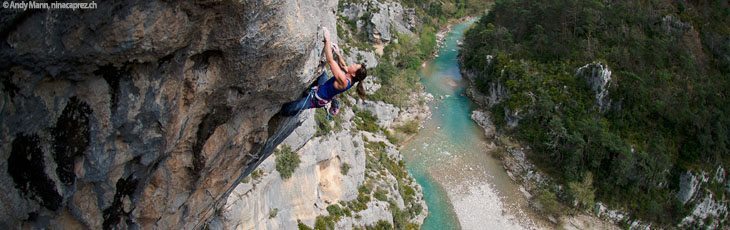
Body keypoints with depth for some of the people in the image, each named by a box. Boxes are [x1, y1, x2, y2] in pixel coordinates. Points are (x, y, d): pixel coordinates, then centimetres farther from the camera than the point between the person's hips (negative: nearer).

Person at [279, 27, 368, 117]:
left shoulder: (343, 81, -37)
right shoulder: (351, 79, -12)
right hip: (324, 89, 8)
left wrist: (327, 39, -33)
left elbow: (330, 60, -39)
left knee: (286, 109, -12)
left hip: (317, 98, -8)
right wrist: (338, 53, 0)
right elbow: (343, 66, 12)